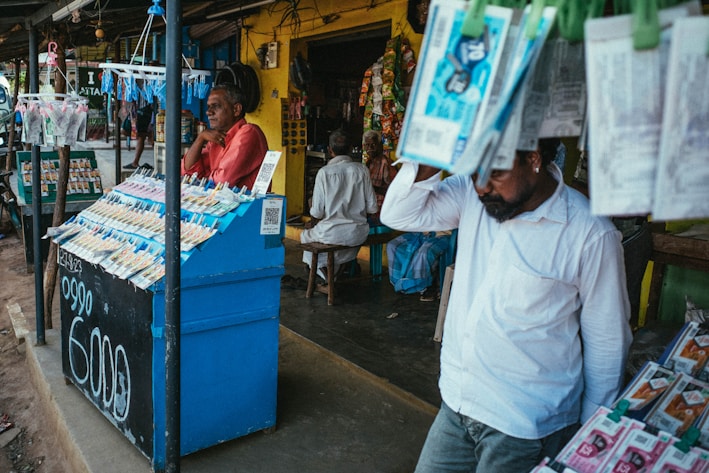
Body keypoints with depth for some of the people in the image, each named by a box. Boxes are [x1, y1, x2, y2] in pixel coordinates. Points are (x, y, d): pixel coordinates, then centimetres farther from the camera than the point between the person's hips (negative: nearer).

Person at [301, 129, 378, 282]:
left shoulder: (324, 172, -11)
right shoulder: (361, 169, -3)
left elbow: (317, 212, -10)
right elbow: (372, 208, -1)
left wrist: (314, 222, 14)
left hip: (331, 234, -3)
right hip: (359, 234, 3)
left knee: (306, 235, 28)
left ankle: (325, 275, 32)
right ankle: (338, 273, 39)